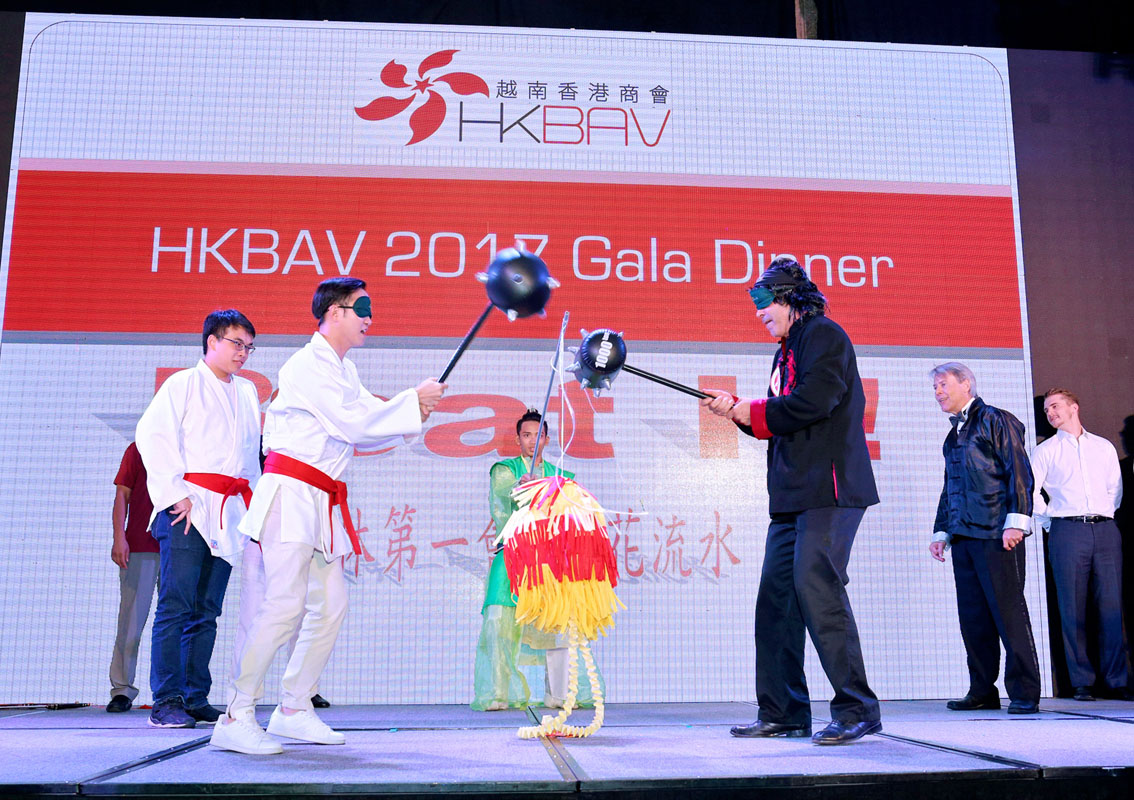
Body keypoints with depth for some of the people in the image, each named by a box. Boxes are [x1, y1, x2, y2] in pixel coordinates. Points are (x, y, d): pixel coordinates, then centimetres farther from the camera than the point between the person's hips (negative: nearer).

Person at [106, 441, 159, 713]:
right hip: (139, 548, -2)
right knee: (131, 620, -3)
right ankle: (122, 690, 3)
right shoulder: (137, 450, 9)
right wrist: (119, 537, -8)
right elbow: (122, 496, 4)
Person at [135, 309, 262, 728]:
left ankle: (196, 699, 13)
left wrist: (251, 502, 14)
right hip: (188, 507, -6)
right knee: (176, 606, -8)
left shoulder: (247, 392, 20)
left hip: (229, 512, 6)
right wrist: (176, 494, -13)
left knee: (207, 611, 8)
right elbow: (151, 434, -7)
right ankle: (166, 702, -4)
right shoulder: (183, 384, 3)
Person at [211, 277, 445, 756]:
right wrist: (411, 402, -8)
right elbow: (353, 424, -17)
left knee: (330, 604, 7)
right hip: (291, 494, -9)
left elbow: (365, 429, 16)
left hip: (323, 501, 10)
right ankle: (236, 718, -8)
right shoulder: (307, 365, -10)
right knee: (285, 604, -15)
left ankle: (294, 711, 16)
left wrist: (411, 414, 1)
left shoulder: (345, 370, 19)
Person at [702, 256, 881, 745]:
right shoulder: (788, 351, 25)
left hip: (829, 491, -10)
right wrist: (739, 412, 8)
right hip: (793, 495, 10)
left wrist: (755, 412, -5)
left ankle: (857, 710, -8)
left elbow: (813, 402, -18)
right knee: (776, 597, 6)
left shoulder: (823, 334, -3)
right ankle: (783, 713, 12)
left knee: (817, 590, -16)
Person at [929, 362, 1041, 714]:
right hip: (963, 537, 7)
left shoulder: (995, 420, 0)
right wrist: (941, 531, 18)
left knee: (1007, 611, -5)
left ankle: (1024, 693, 2)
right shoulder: (953, 436, 22)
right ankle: (983, 691, 13)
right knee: (973, 617, 7)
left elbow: (1019, 472, -8)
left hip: (995, 535, -7)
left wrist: (1016, 521, -16)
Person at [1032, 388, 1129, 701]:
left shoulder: (1104, 447, 17)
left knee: (1112, 605, -3)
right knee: (1073, 608, -4)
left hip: (1105, 530, 2)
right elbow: (1029, 491, 4)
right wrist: (1050, 523, 1)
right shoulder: (1045, 451, 10)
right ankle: (1081, 682, 1)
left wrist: (1105, 516, 10)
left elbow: (1115, 489, 19)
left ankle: (1116, 681, 3)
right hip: (1068, 532, -2)